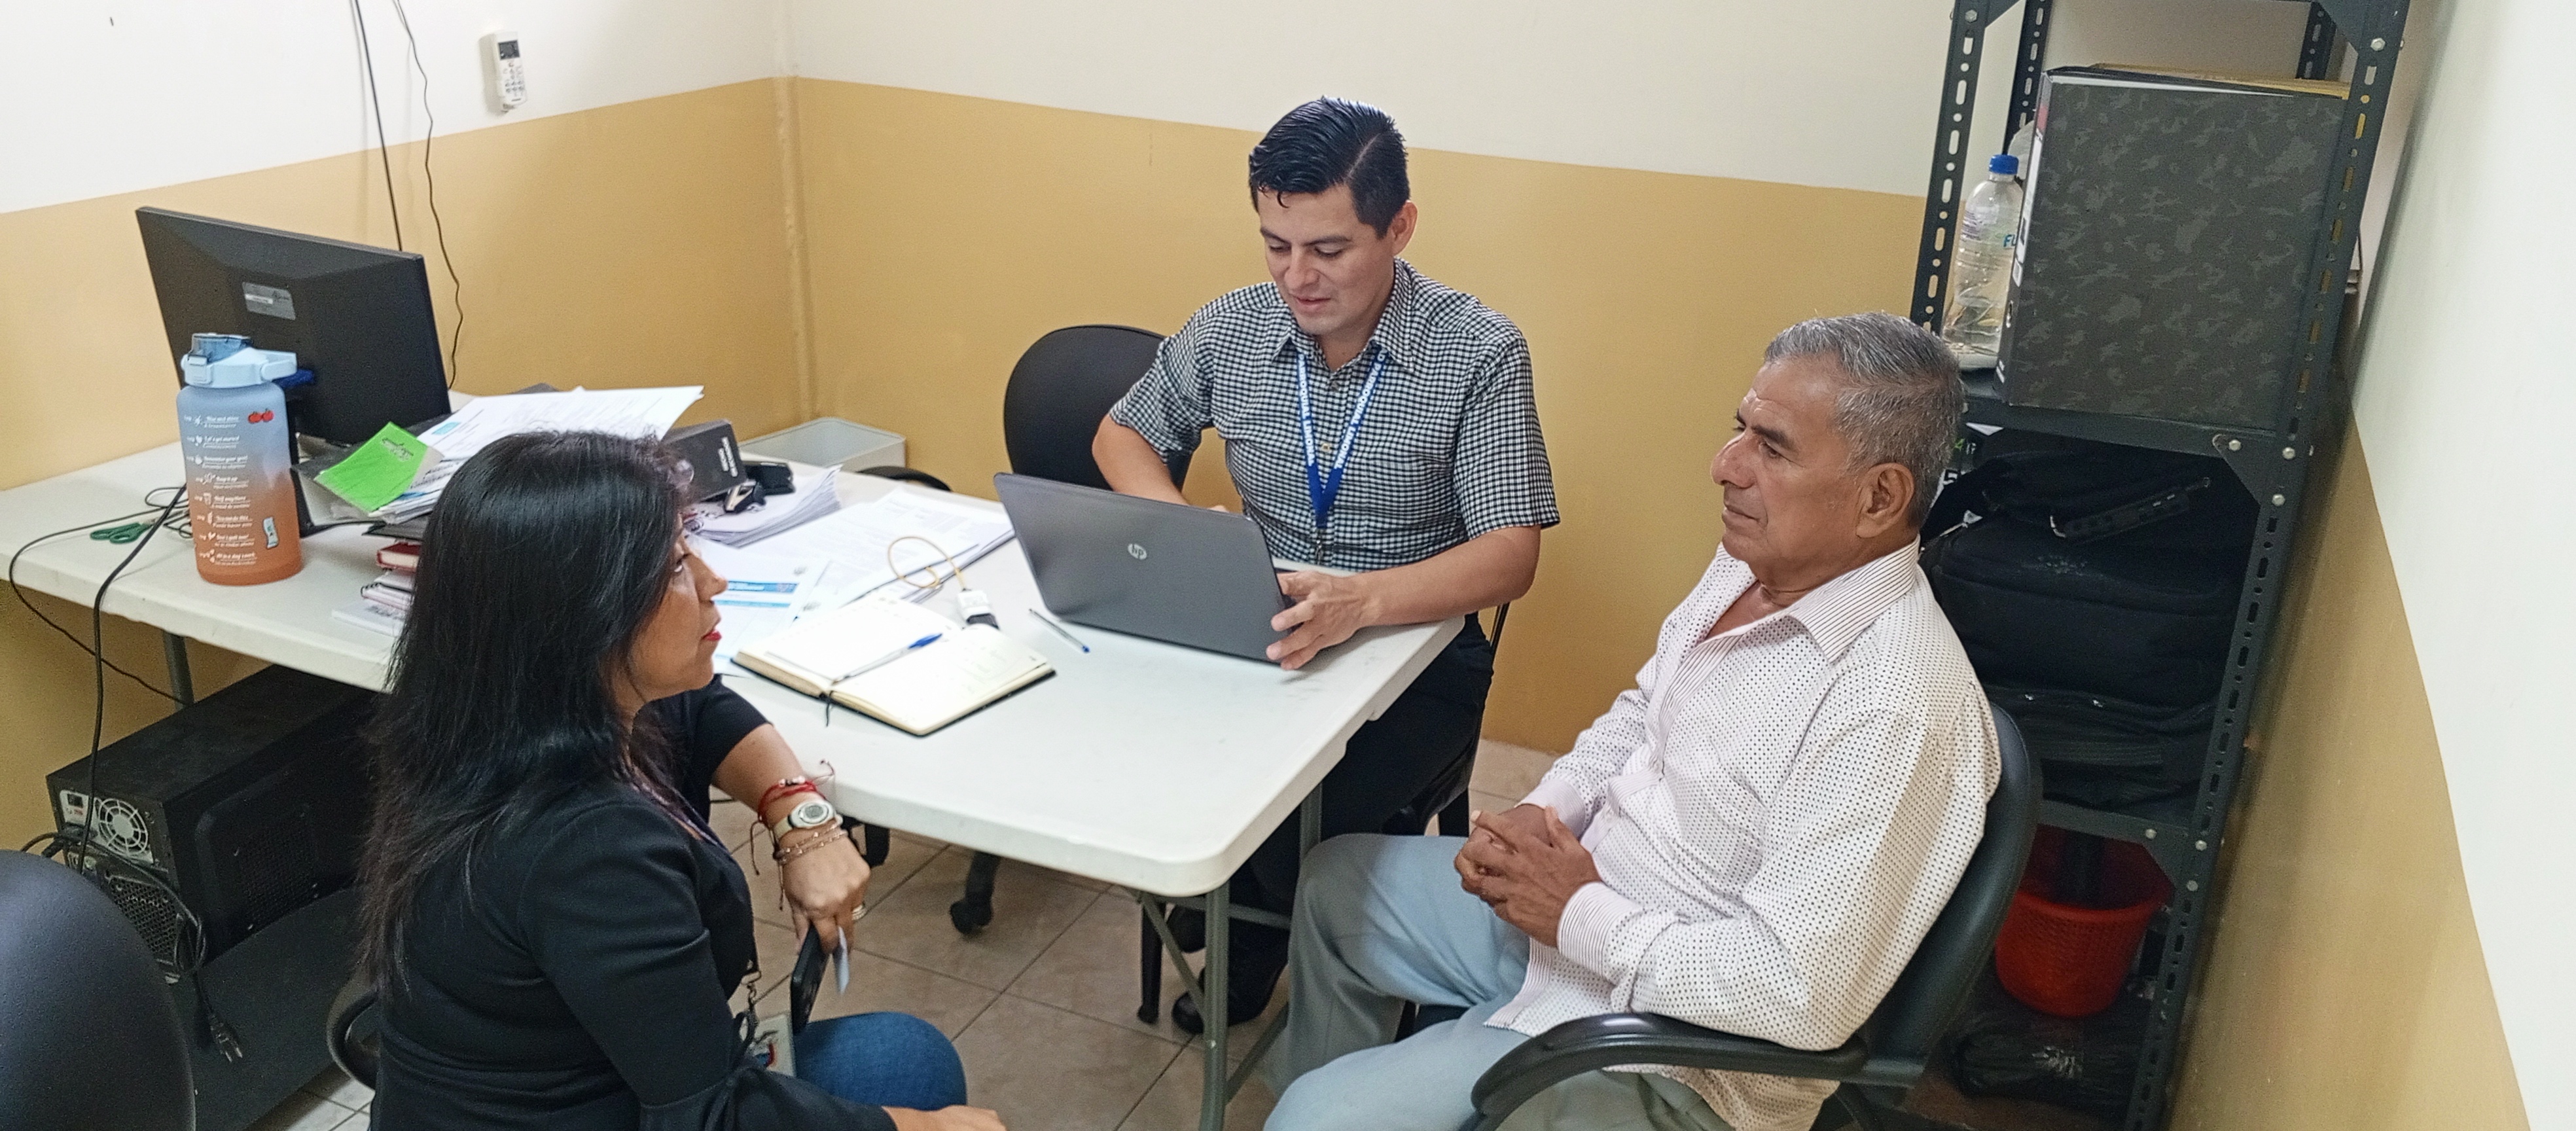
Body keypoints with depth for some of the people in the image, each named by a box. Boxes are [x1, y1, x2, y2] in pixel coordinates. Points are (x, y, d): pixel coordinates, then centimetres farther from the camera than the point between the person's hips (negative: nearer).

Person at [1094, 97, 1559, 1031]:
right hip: (1255, 634, 4)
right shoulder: (1229, 331, 0)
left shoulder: (1481, 353, -12)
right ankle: (1240, 947, 8)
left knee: (1289, 814, -29)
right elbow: (1122, 436, 16)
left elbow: (1510, 556, -19)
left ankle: (1257, 962, 7)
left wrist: (1361, 600, -38)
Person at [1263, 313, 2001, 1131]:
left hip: (1665, 1047, -9)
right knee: (1336, 881, 22)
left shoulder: (1894, 707, -31)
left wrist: (1582, 916, -22)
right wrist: (1543, 813, -4)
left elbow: (1803, 990, -32)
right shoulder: (1751, 565, -2)